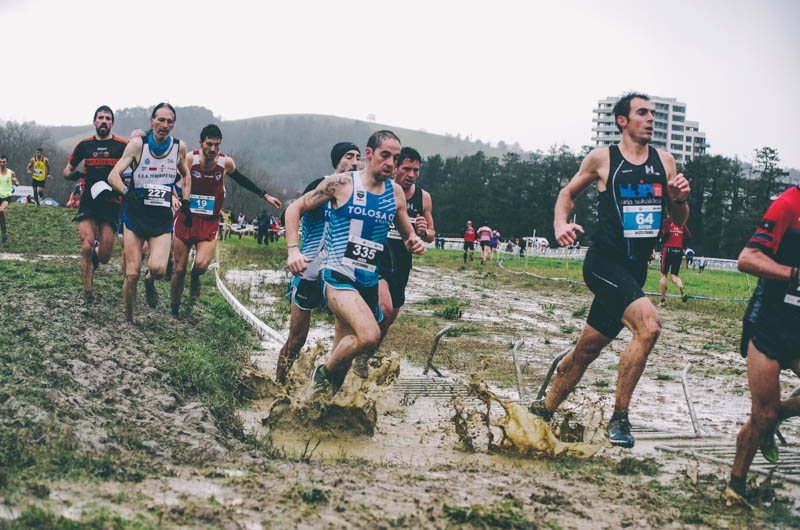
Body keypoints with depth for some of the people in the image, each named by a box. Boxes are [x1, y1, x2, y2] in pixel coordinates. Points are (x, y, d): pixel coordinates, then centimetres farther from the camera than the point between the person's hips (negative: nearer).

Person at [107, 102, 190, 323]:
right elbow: (113, 175, -10)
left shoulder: (179, 147, 2)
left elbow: (185, 175, 22)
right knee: (132, 274, -7)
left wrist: (185, 201, 11)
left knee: (158, 268, -20)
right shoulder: (138, 144, -7)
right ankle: (129, 320, 14)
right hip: (135, 214, -1)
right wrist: (127, 192, -29)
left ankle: (150, 281, 18)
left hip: (163, 218, 1)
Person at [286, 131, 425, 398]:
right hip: (337, 277, -6)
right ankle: (324, 372, -4)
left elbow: (408, 235, 21)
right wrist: (293, 249, -13)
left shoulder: (396, 193, 9)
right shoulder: (341, 183, -4)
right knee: (370, 335, -29)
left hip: (368, 283, 6)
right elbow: (295, 208, 2)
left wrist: (415, 243, -3)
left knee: (343, 354, 10)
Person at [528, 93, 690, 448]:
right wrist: (561, 224, -5)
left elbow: (678, 221, 15)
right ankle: (619, 417, -14)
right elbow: (568, 193, 13)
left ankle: (546, 406, 32)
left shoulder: (665, 162, 11)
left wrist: (680, 199, -7)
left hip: (635, 270, 5)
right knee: (648, 325, -26)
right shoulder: (602, 159, -1)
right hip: (604, 262, -5)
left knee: (588, 347, 13)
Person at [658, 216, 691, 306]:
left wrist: (662, 240, -1)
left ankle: (663, 300, 6)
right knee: (673, 275, 8)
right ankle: (682, 291, -23)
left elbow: (666, 232, -20)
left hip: (668, 249, -4)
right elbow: (689, 236, 1)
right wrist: (682, 245, 12)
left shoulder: (667, 221, -4)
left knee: (663, 275, 7)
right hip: (679, 251, 4)